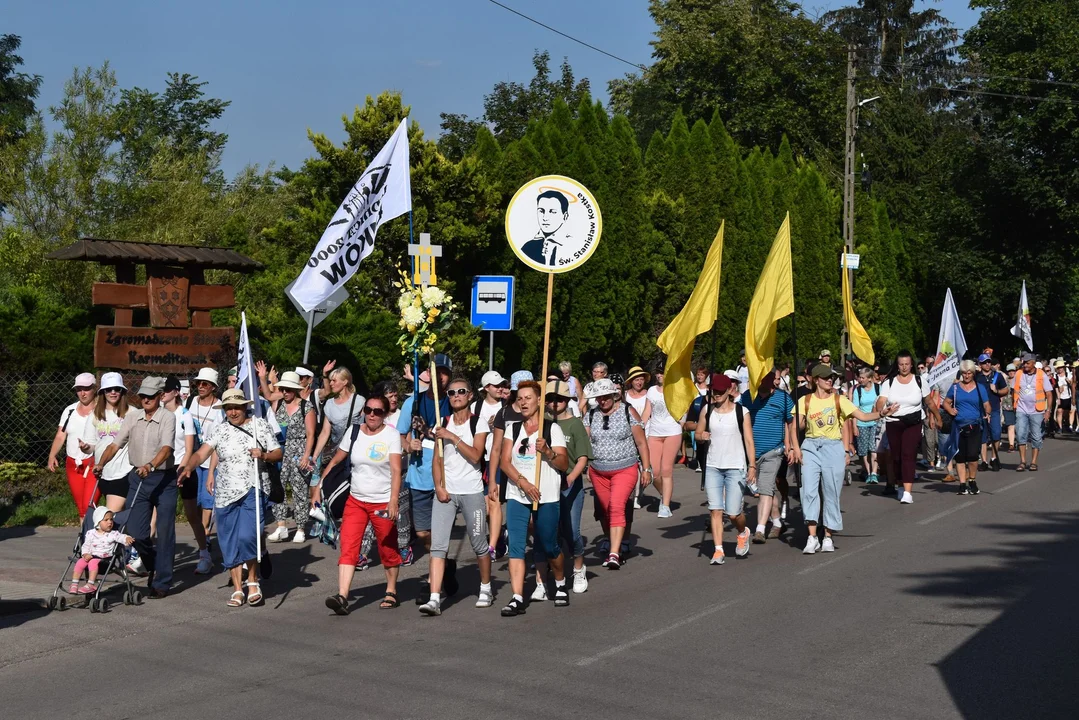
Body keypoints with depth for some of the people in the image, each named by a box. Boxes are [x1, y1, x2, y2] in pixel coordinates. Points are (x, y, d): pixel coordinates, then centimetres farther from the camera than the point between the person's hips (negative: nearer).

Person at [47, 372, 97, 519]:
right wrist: (52, 456, -2)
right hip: (72, 464, 5)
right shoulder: (69, 411, 12)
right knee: (80, 507, 9)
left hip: (94, 464, -5)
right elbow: (60, 435, 11)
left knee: (88, 506, -15)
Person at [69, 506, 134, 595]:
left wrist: (127, 539, -34)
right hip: (91, 556, 4)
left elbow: (121, 537, -11)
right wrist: (85, 554, -9)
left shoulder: (113, 534, 4)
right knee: (80, 562, -21)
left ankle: (90, 585, -33)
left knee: (93, 562, -31)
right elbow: (86, 546, 10)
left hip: (104, 558, -4)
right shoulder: (91, 533, 11)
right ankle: (74, 584, -15)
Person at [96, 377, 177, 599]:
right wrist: (101, 464, -13)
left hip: (163, 479, -4)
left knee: (165, 533, -1)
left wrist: (150, 466, -38)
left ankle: (161, 583, 9)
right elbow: (115, 444, 4)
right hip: (138, 478, 4)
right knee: (134, 531, 1)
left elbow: (166, 448, -22)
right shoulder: (132, 417, 8)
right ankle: (153, 565, 28)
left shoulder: (168, 417, -8)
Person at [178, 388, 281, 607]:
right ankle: (237, 589, 14)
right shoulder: (221, 430, 8)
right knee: (230, 543, 5)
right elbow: (201, 453, -3)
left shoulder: (260, 425, 4)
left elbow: (278, 454, 5)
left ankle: (253, 580, 4)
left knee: (247, 536, -17)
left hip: (252, 490, -3)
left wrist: (264, 455, -15)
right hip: (225, 493, 3)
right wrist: (187, 467, -22)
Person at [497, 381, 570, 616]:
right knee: (516, 547, -8)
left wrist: (547, 451, -20)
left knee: (548, 547, 7)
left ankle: (561, 585, 34)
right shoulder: (512, 428, 9)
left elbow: (564, 464, -2)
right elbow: (505, 462, -1)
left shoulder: (552, 429, 1)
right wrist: (523, 482, -16)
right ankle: (517, 599, -9)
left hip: (546, 498, -2)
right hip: (517, 497, 2)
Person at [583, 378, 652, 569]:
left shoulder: (628, 412, -2)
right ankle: (615, 549, 23)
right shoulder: (590, 416, 6)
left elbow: (641, 442, 0)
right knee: (605, 512, 8)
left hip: (624, 469, -4)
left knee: (616, 508, -19)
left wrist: (646, 469, -2)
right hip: (598, 472, 4)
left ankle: (614, 554, -24)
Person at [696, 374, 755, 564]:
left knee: (733, 513, -4)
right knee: (715, 510, -5)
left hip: (735, 468, -3)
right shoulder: (707, 411, 6)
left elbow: (749, 441, -2)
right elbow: (698, 433, 14)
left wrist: (752, 466, -8)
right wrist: (702, 436, -10)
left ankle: (743, 533, 29)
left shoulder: (741, 412, -2)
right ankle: (718, 550, 1)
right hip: (713, 467, 3)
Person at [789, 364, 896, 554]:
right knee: (809, 490, -10)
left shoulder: (838, 400, 4)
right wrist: (795, 447, -17)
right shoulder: (805, 401, 4)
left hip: (833, 448, 0)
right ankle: (812, 538, -8)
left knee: (831, 494, 2)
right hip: (810, 447, 0)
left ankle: (828, 537, 14)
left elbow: (862, 415, -4)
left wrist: (881, 414, -19)